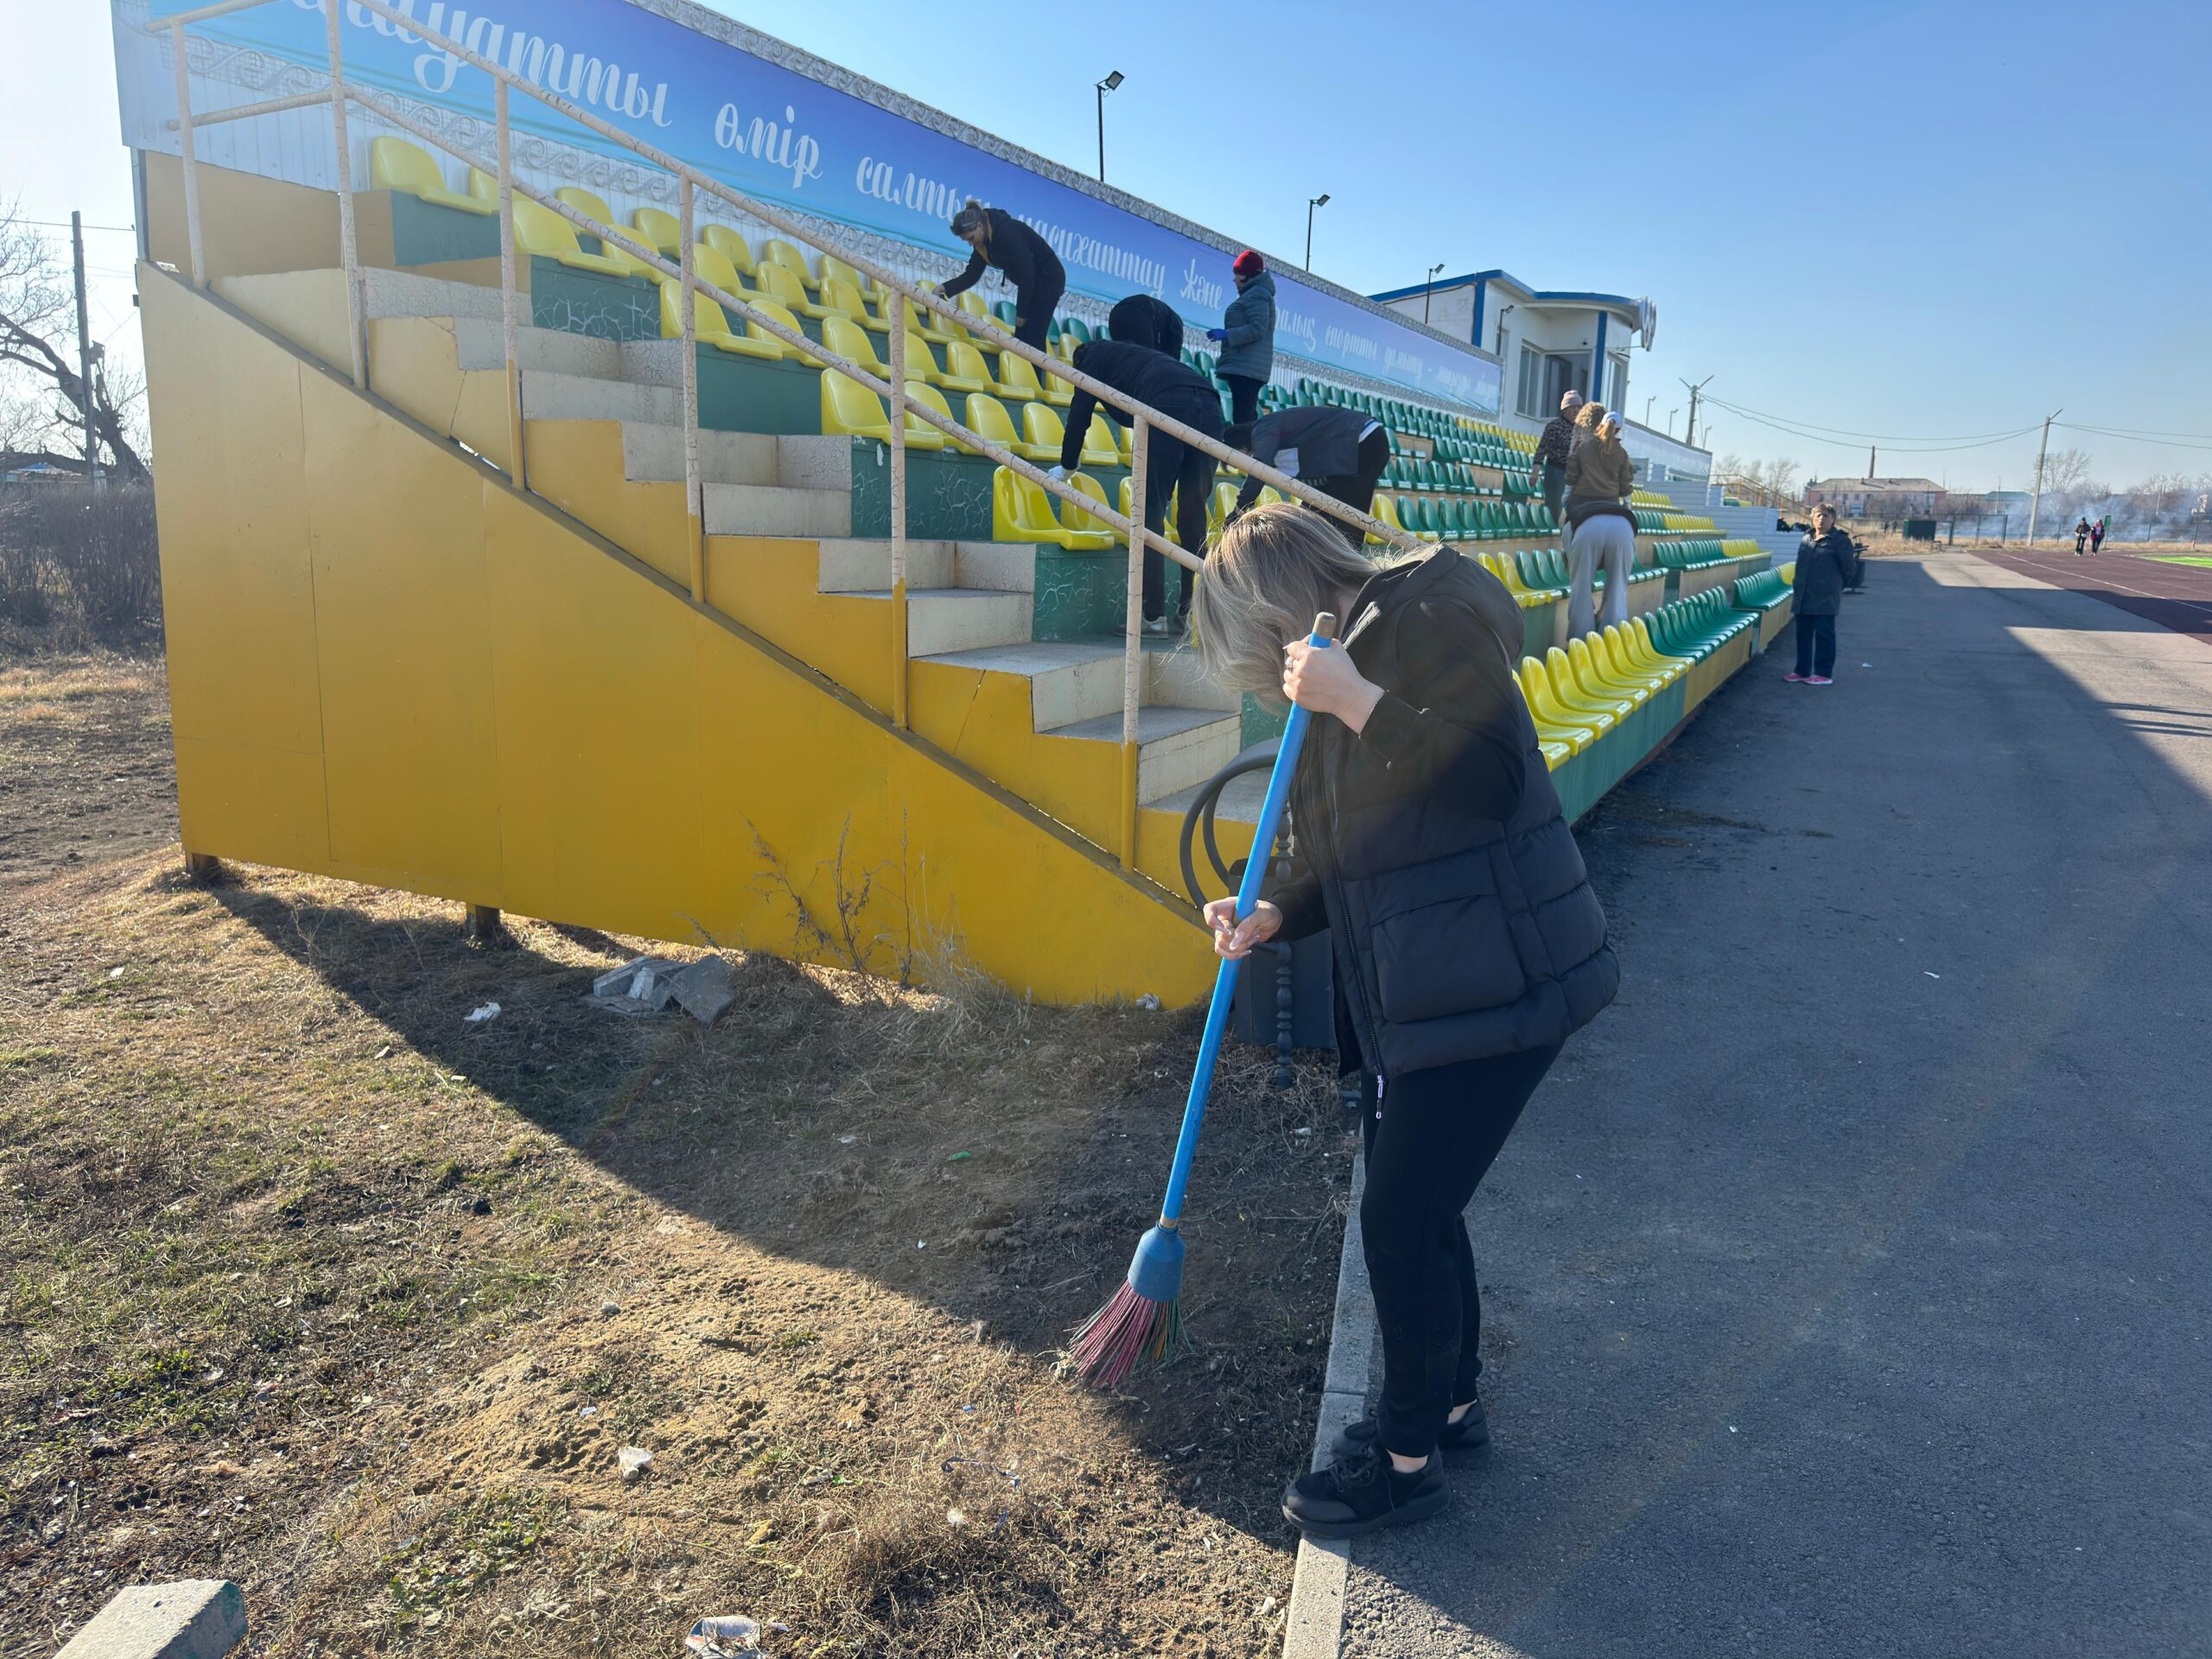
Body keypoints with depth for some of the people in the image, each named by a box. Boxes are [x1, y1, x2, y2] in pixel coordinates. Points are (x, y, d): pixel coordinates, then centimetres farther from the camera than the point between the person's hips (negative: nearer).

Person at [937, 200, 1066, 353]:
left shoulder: (1007, 233, -27)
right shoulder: (983, 241, 0)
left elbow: (1026, 274, -26)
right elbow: (971, 275, 1)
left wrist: (1022, 312, -19)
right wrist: (945, 288, -14)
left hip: (1048, 280, -9)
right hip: (1031, 283, 9)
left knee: (1034, 339, -13)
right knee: (1021, 337, 5)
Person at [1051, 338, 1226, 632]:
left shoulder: (1094, 356, 25)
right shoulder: (1136, 355, 42)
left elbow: (1080, 413, 21)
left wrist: (1066, 467, 34)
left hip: (1169, 408, -6)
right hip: (1209, 405, 6)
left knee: (1150, 510, -3)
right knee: (1193, 514, 11)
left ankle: (1155, 616, -7)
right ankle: (1192, 609, 11)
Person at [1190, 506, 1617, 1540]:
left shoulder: (1431, 613, -14)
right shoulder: (1350, 656, 13)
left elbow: (1494, 776, -25)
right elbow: (1350, 854, 16)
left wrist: (1359, 703, -27)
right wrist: (1273, 914, -1)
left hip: (1493, 985, -9)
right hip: (1415, 991, 9)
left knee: (1402, 1217, -1)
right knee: (1413, 1203, 19)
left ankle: (1408, 1457, 19)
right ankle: (1450, 1402, 40)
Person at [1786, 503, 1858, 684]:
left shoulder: (1840, 541, -6)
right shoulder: (1806, 539, 11)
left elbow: (1850, 569, -1)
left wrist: (1836, 586, 8)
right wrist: (1798, 584, 15)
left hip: (1825, 599, -6)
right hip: (1803, 598, 6)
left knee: (1824, 634, -2)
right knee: (1803, 634, 11)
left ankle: (1824, 674, 3)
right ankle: (1802, 671, 19)